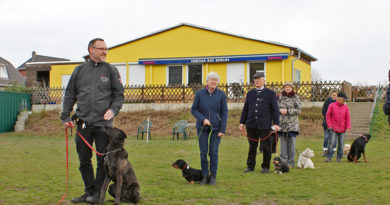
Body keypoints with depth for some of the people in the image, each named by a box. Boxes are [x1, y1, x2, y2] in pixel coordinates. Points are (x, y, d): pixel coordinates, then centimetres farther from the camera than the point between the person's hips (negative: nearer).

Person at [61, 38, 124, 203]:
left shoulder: (111, 70, 6)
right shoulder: (79, 70, 10)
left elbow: (119, 94, 6)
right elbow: (70, 95, 13)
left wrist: (113, 109, -11)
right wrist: (65, 116, 5)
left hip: (103, 123, -2)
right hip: (83, 122, 2)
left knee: (103, 160, -1)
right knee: (84, 160, 7)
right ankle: (89, 191, 19)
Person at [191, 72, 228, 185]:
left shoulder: (221, 94, -3)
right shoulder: (200, 94, -1)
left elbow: (224, 113, -2)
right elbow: (194, 110, 2)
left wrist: (222, 130, -7)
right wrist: (203, 119, -14)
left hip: (216, 128, -1)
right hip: (202, 127, 1)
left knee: (214, 153, 1)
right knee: (203, 153, 4)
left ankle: (213, 176, 13)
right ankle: (204, 176, 15)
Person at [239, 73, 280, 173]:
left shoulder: (270, 93, 3)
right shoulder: (250, 93, 13)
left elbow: (275, 109, 0)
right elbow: (245, 109, 16)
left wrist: (276, 123, -7)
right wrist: (242, 122, 10)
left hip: (265, 125, -3)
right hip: (251, 125, 3)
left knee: (266, 146, 3)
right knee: (252, 146, 8)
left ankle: (265, 166, 15)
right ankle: (250, 166, 16)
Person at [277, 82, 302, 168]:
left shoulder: (296, 98, 3)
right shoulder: (279, 97, 11)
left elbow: (299, 110, -4)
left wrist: (287, 111, -13)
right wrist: (280, 110, -10)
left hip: (292, 124, -2)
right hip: (282, 123, 2)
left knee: (291, 143, -1)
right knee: (283, 143, 3)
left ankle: (290, 162, 5)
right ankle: (283, 162, 8)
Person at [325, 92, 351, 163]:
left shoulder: (346, 107, 5)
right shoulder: (332, 105, -2)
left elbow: (348, 117, 5)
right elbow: (328, 115, 1)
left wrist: (348, 127, -4)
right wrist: (329, 125, -7)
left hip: (342, 129, 3)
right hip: (334, 128, -2)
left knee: (341, 144, 6)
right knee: (332, 143, -7)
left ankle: (339, 157, 16)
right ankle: (329, 157, 1)